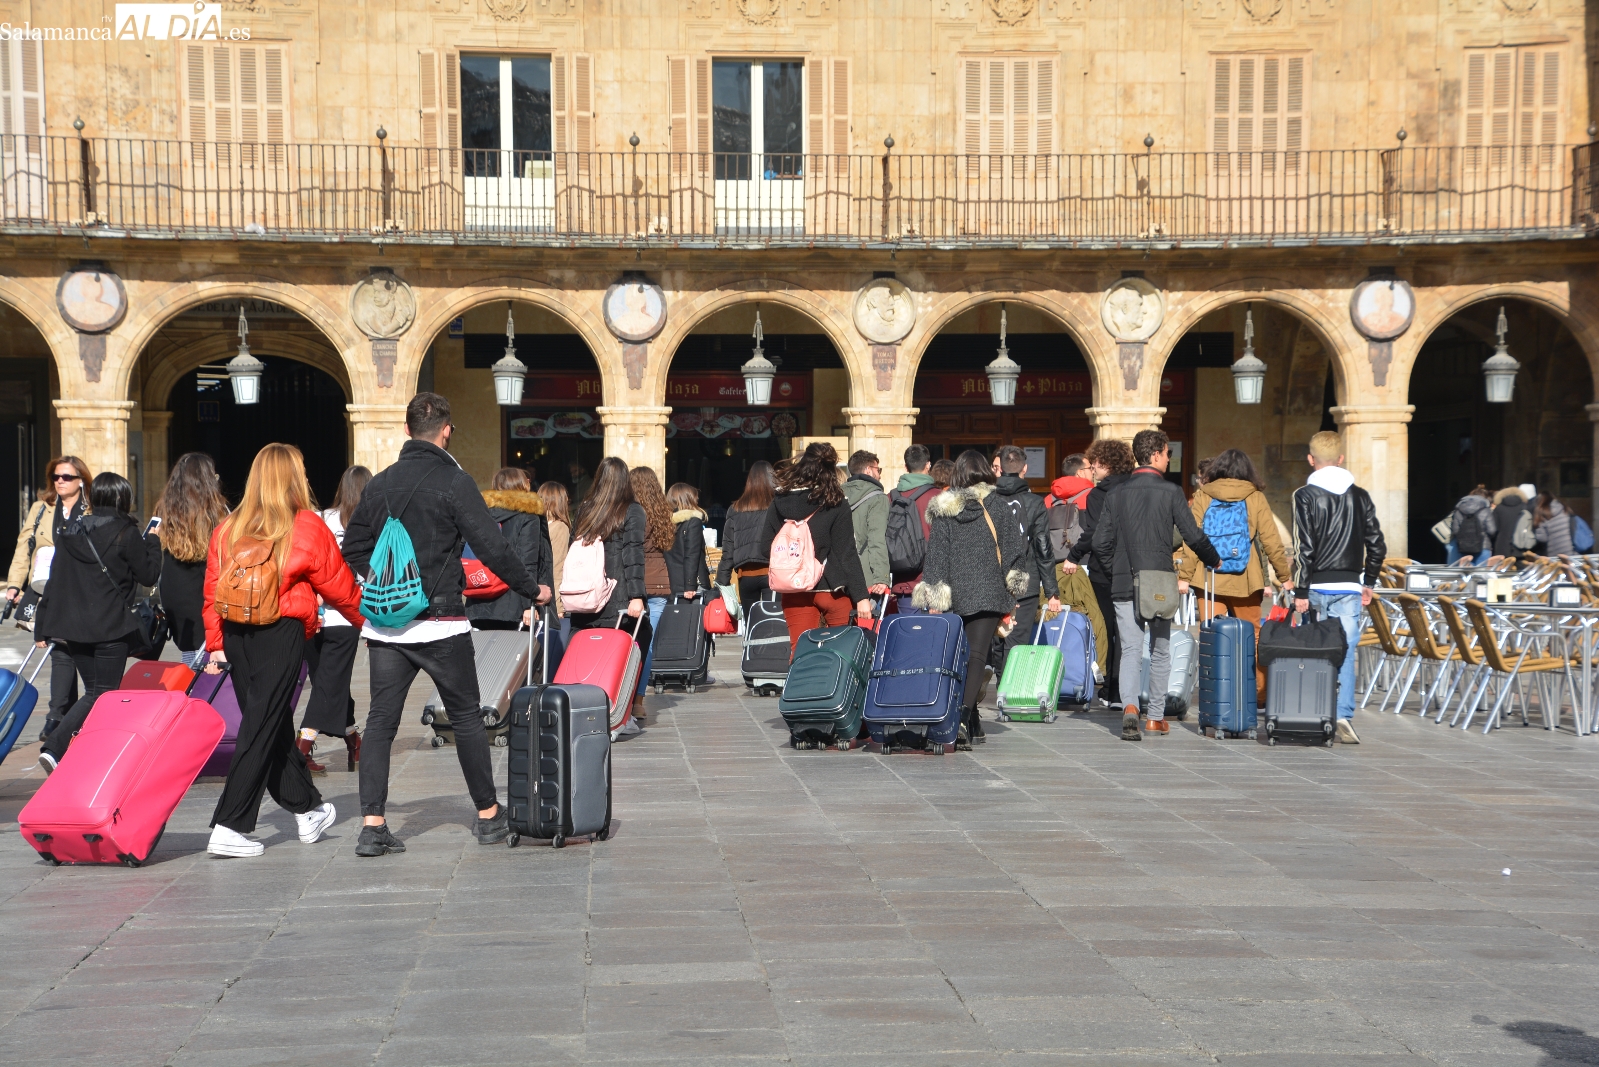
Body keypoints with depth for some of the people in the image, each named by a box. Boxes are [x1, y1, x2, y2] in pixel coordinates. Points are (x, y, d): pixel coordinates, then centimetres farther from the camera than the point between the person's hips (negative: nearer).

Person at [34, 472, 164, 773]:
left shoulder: (69, 532, 9)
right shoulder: (125, 533, -9)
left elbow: (54, 582, 10)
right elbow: (149, 575, -2)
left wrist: (42, 627, 14)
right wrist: (153, 542, 14)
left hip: (72, 627, 6)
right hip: (110, 628, -6)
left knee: (92, 691, 17)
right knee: (103, 695, -1)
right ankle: (54, 747, -18)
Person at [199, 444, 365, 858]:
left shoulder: (227, 529, 8)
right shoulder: (308, 528, -3)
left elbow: (213, 590, 8)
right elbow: (339, 586, 4)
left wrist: (216, 645, 13)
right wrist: (369, 620, 19)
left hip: (236, 634, 5)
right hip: (283, 634, -5)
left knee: (271, 725, 15)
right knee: (263, 727, -2)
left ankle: (307, 808, 29)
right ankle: (229, 828, -4)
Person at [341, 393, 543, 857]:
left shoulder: (380, 483, 7)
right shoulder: (454, 482, -8)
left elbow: (353, 549, 13)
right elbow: (492, 548, -12)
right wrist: (532, 589, 1)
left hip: (385, 623, 4)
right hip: (439, 622, -4)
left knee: (380, 721, 5)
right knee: (466, 717, 8)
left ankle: (372, 825, -2)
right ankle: (489, 815, 18)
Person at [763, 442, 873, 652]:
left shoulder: (778, 502, 0)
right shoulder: (836, 504, -9)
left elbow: (766, 545, 6)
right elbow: (846, 554, -10)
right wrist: (861, 596, -8)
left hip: (793, 593, 3)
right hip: (831, 589, -3)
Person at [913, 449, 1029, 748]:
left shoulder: (944, 510, 2)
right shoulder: (995, 504, -2)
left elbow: (936, 553, -1)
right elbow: (1015, 545, 0)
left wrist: (934, 599, -1)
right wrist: (1013, 587, 14)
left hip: (954, 595, 2)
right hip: (989, 593, -2)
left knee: (959, 657, 14)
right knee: (977, 656, -6)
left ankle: (973, 725, 18)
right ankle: (964, 717, -24)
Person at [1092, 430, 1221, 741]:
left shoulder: (1117, 493, 4)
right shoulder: (1170, 492, -5)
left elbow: (1100, 542, 2)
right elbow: (1194, 536, -5)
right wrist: (1214, 561, 13)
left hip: (1124, 585, 2)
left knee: (1130, 651, 1)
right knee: (1160, 652, 12)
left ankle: (1129, 706, -21)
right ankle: (1156, 717, 18)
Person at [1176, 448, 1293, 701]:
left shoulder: (1202, 496, 1)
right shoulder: (1255, 498, 1)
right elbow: (1271, 541, 2)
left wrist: (1184, 576, 0)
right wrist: (1286, 576, 10)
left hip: (1209, 580, 0)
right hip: (1245, 582, 0)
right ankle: (1259, 695, 12)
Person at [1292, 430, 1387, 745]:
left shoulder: (1305, 495, -5)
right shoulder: (1360, 496, 7)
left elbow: (1304, 548, -10)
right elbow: (1377, 545, 7)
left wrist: (1301, 591, -8)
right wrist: (1368, 583, 17)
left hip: (1317, 587, -2)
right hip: (1349, 587, 2)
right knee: (1345, 652, 1)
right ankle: (1344, 715, -11)